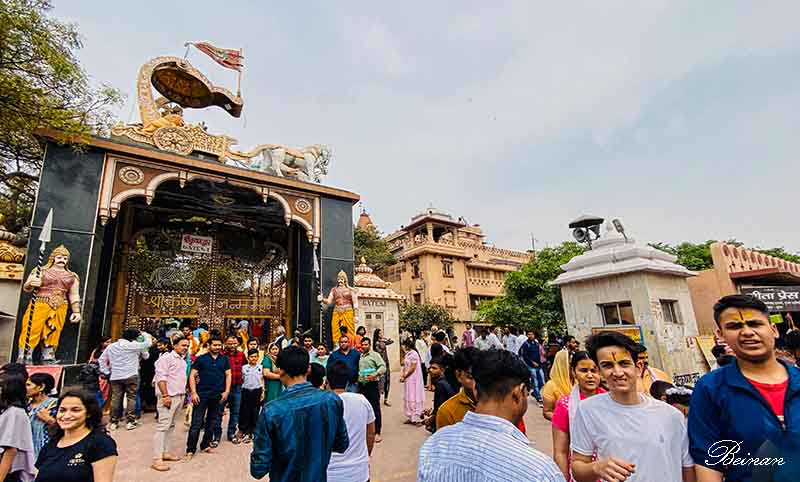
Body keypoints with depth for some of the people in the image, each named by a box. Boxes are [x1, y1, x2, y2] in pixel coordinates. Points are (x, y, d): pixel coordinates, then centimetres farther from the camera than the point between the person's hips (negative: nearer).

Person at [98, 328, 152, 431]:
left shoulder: (111, 346, 9)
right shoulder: (133, 345, -11)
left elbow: (101, 359, 16)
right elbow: (148, 343, -8)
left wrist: (106, 372, 19)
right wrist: (145, 334, 7)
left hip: (115, 376, 5)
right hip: (131, 376, -5)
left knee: (115, 398, 10)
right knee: (131, 398, 3)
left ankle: (114, 422, 14)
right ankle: (130, 421, 5)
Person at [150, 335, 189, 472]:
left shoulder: (182, 360, 17)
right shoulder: (167, 357, -8)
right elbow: (161, 377, -14)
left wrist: (184, 394, 15)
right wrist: (165, 395, -19)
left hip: (180, 396, 8)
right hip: (169, 396, -8)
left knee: (171, 425, 12)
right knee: (163, 426, -8)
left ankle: (165, 452, 19)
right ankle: (157, 459, -5)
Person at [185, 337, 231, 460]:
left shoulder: (224, 359, 5)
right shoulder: (201, 359, -2)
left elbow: (228, 375, 7)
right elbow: (192, 375, -3)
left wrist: (226, 391, -2)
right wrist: (193, 392, -11)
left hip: (218, 395, 3)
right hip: (202, 394, -3)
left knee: (212, 422, 13)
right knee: (196, 423, -1)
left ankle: (206, 444, 28)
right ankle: (190, 449, 9)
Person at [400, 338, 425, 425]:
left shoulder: (413, 354, -18)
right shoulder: (407, 354, 8)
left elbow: (413, 368, -20)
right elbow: (405, 366, 11)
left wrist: (404, 376, -13)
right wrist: (402, 375, -3)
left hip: (414, 379, -9)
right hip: (408, 379, 9)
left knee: (414, 398, -3)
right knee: (408, 398, 14)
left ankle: (416, 418, 5)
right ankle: (410, 417, 23)